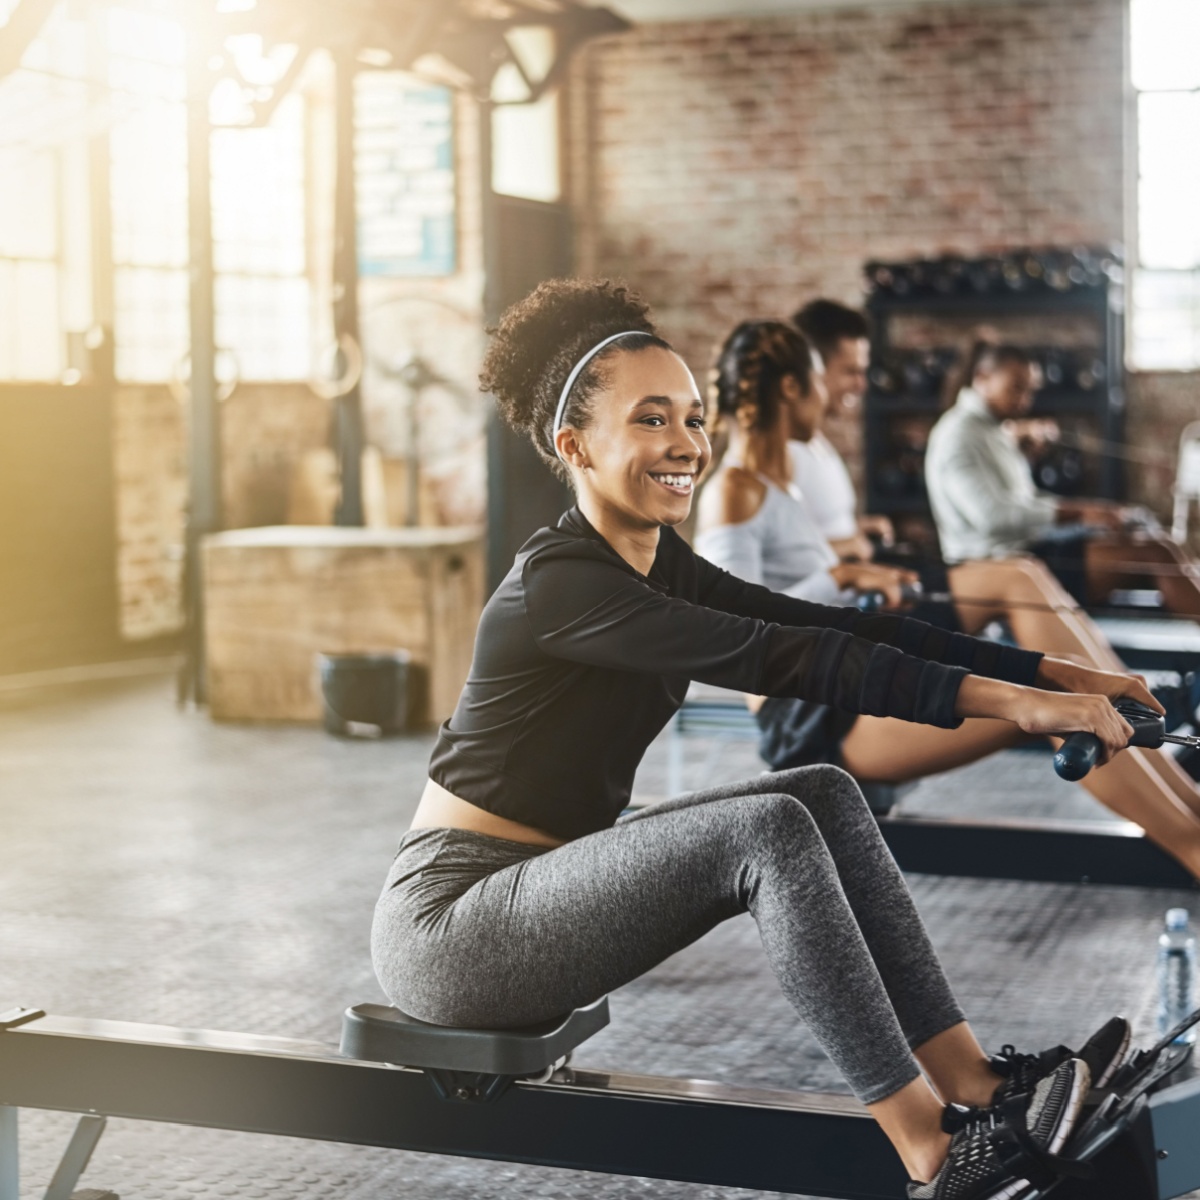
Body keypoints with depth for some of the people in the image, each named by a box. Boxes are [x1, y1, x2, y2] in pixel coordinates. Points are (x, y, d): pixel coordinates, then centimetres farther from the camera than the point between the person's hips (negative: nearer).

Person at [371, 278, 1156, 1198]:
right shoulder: (561, 582, -21)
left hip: (544, 893, 9)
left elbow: (836, 629, 1)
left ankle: (976, 1086, -6)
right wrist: (1000, 701, -35)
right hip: (449, 923, -9)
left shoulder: (658, 562, 6)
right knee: (769, 830, -25)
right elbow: (782, 660, -30)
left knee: (826, 796, -5)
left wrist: (1051, 671, -6)